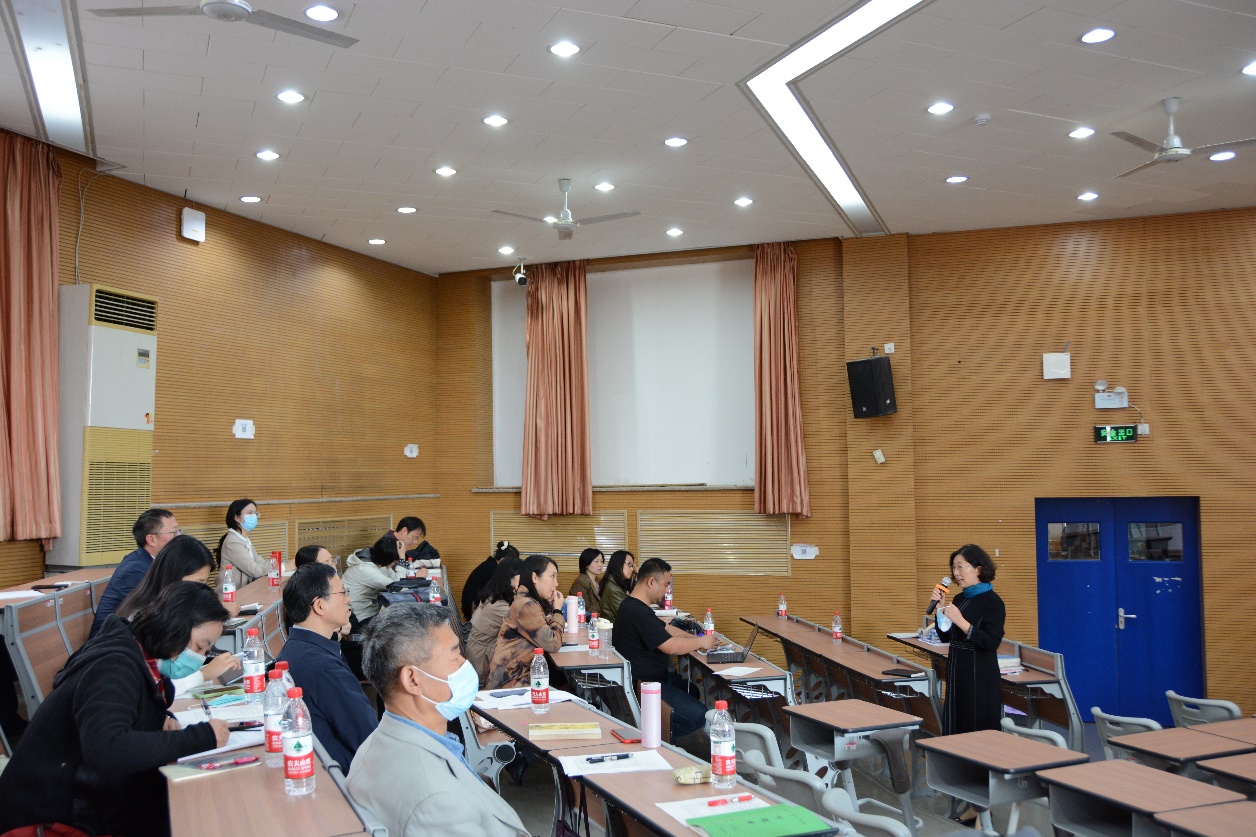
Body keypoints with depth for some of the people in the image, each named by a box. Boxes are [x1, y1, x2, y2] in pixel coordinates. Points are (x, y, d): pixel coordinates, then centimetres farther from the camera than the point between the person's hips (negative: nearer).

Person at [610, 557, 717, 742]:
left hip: (651, 677, 11)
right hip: (644, 686, -11)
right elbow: (671, 646, -27)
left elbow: (665, 628, 20)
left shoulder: (635, 606, 11)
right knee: (699, 716, -15)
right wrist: (700, 642, -10)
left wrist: (695, 638, 8)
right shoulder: (638, 613, -25)